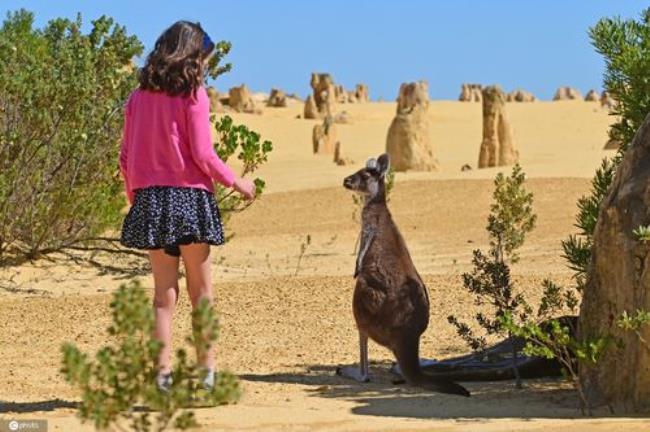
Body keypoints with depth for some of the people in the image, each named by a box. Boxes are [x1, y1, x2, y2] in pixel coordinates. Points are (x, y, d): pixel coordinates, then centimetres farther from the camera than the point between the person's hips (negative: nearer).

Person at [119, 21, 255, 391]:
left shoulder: (140, 96, 8)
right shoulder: (193, 95, -7)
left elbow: (126, 157, 8)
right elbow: (203, 155, -11)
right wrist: (236, 182, 3)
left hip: (148, 198, 4)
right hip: (188, 196, -4)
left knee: (164, 292, 9)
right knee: (202, 291, 8)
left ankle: (163, 375, 2)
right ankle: (207, 372, 8)